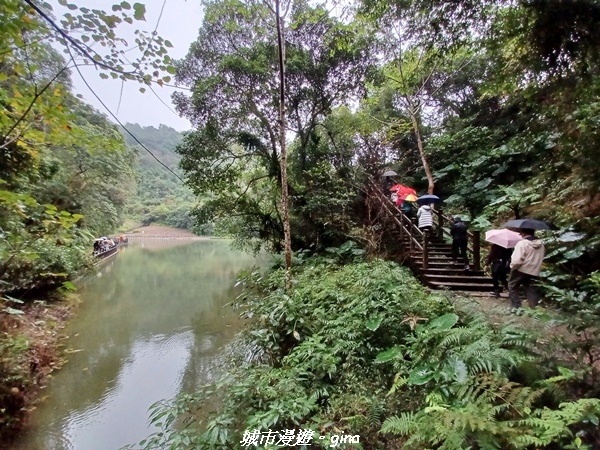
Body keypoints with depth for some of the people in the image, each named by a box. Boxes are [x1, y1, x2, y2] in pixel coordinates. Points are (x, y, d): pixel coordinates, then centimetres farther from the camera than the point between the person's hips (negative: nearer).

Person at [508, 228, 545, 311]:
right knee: (531, 291, 13)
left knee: (512, 287, 11)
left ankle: (517, 307, 8)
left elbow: (517, 260, -23)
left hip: (521, 270, -6)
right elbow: (541, 258, 13)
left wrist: (512, 266, -8)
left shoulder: (522, 243, -18)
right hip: (534, 272, 6)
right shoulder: (541, 244, 5)